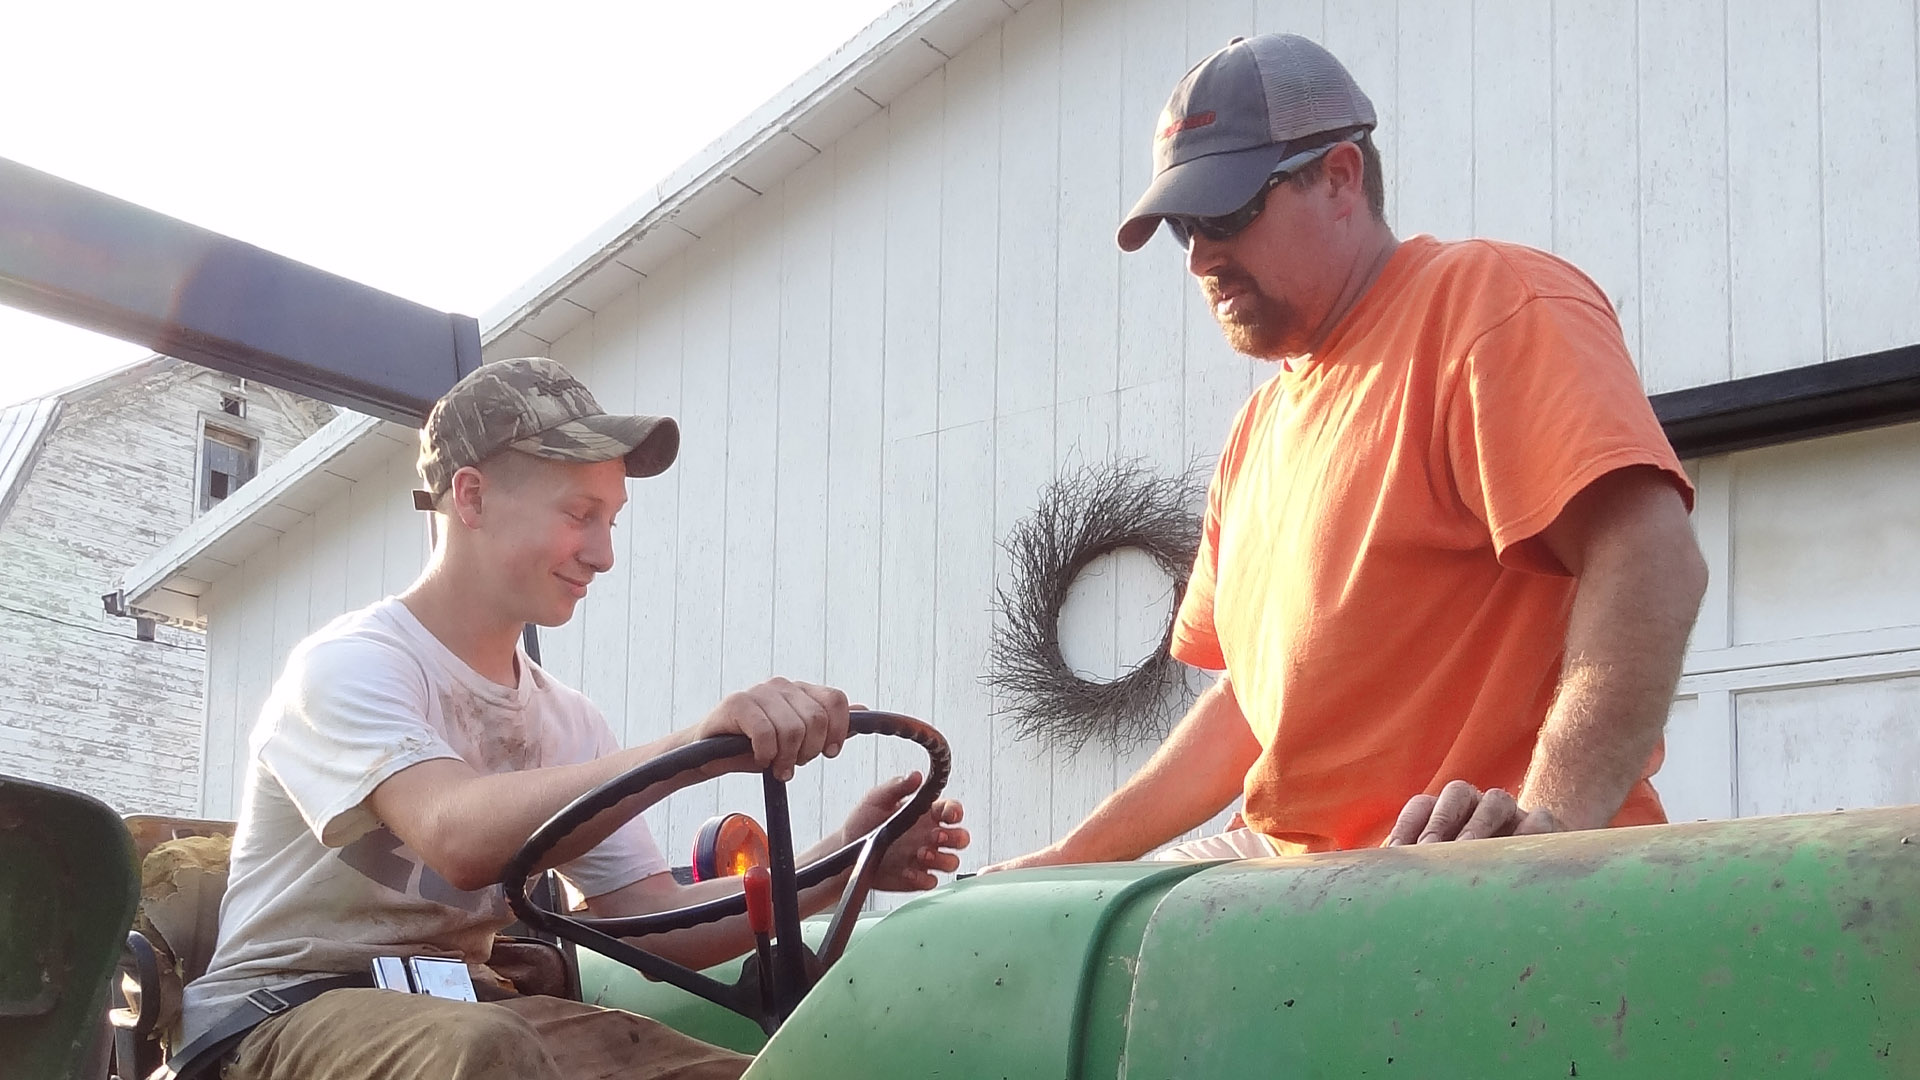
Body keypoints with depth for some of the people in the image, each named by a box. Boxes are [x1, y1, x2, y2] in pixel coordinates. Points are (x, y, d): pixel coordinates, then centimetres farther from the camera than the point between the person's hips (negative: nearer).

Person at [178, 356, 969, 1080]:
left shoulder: (565, 721, 10)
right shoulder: (348, 665, -13)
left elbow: (656, 922, 4)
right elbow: (458, 838, -33)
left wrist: (842, 863, -11)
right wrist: (700, 745, -42)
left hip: (474, 1011, 6)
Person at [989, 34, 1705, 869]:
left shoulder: (1486, 300, -4)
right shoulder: (1260, 426, 23)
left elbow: (1650, 561, -18)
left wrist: (1552, 813, -31)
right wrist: (1073, 860, 19)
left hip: (1479, 880, -8)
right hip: (1303, 883, 8)